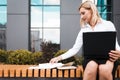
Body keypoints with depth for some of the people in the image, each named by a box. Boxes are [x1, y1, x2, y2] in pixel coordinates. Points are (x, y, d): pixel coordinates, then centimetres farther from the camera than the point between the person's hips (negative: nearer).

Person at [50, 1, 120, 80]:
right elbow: (75, 49, 14)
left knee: (104, 70, -38)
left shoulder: (108, 24, 8)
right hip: (90, 58, 2)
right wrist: (59, 57, 3)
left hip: (107, 57, -2)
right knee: (91, 67, -37)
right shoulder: (84, 30, 16)